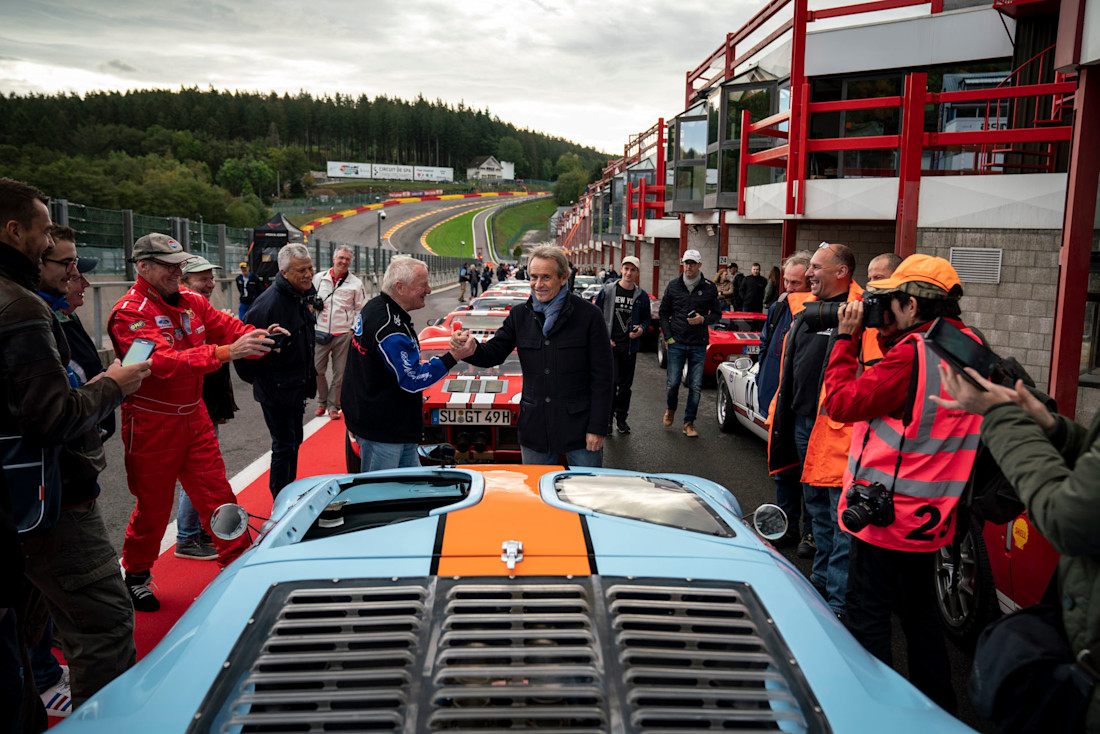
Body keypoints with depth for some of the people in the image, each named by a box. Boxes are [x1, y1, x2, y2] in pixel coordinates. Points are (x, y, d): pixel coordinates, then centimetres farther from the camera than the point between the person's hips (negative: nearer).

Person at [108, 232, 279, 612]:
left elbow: (229, 328, 3)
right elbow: (165, 362, -30)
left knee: (217, 494, 8)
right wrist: (227, 352, -40)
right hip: (152, 422, -5)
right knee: (153, 506, 9)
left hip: (194, 416, 6)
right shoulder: (130, 313, -16)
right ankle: (136, 575, 31)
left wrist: (262, 337, -21)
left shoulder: (192, 301, 6)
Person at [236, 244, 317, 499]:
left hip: (297, 387, 9)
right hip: (276, 389, -9)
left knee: (294, 441, 19)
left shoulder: (305, 295, 5)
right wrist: (252, 378, -8)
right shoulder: (270, 302, -24)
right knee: (284, 447, -2)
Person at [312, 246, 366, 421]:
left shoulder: (356, 283, 3)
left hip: (343, 334, -1)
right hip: (321, 333, 1)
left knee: (340, 373, 3)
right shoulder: (319, 278, 8)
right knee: (317, 370, 3)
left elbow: (361, 309, 8)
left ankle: (333, 406, 17)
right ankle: (322, 402, 24)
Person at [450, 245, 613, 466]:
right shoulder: (519, 315, 6)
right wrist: (471, 348, -20)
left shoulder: (588, 315, -7)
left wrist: (597, 428, -11)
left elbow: (602, 376, -7)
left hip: (579, 426, -3)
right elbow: (492, 354, 5)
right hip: (535, 429, 4)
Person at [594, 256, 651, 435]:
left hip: (630, 346, 3)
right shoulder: (607, 291, -1)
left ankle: (621, 418, 22)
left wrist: (641, 329, -8)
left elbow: (646, 319, 15)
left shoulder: (642, 296, 6)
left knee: (626, 383, 9)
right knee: (611, 381, -9)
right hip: (609, 345, -3)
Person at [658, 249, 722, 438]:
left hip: (699, 345, 0)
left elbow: (717, 314, 10)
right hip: (676, 343, 0)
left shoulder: (709, 288, 2)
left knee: (696, 387, 1)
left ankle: (689, 422, 15)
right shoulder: (673, 285, 4)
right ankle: (671, 409, 31)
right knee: (672, 383, 0)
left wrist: (703, 320, -11)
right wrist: (668, 336, 0)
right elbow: (663, 312, 10)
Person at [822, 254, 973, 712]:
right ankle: (937, 708, 36)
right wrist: (882, 336, 7)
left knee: (867, 614, 4)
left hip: (885, 513, -9)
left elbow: (841, 402, -16)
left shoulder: (910, 354, -21)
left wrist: (846, 338, -8)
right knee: (919, 608, 23)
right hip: (932, 515, 9)